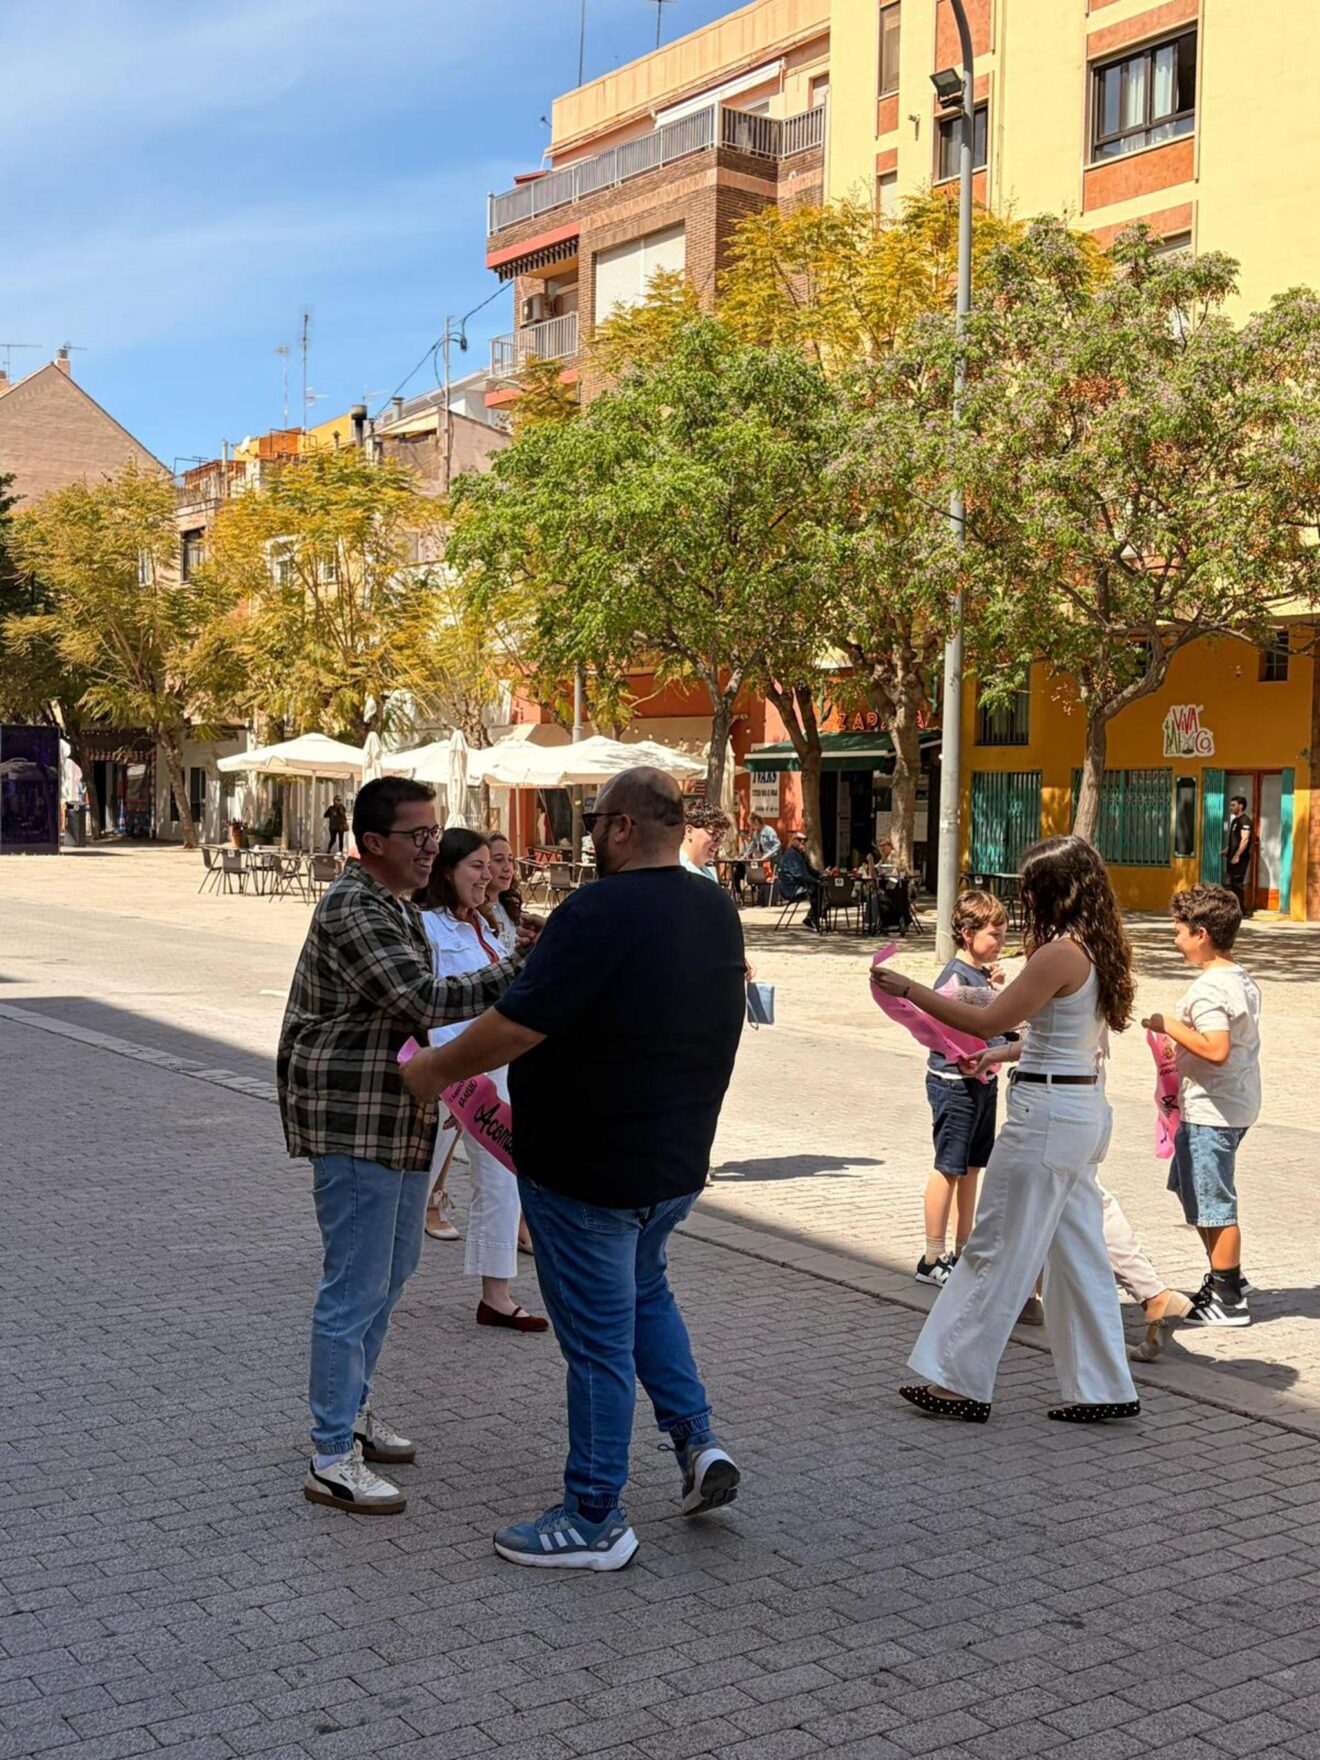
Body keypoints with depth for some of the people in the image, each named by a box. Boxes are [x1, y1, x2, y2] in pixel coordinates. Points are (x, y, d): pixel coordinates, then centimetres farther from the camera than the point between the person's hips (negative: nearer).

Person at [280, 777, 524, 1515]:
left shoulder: (398, 905, 14)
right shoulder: (353, 909, -18)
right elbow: (425, 1000, -28)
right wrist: (520, 972, -29)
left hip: (400, 1116, 10)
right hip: (354, 1121, -10)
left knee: (390, 1273, 19)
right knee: (356, 1287, -6)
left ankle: (353, 1408, 34)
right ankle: (333, 1461, 2)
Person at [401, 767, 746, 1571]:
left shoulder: (600, 913, -23)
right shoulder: (718, 911, 4)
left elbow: (516, 1027, -25)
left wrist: (436, 1069, -9)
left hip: (590, 1166, -8)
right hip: (679, 1159, 8)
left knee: (599, 1338, 3)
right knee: (644, 1291, 29)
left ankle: (594, 1520, 16)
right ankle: (698, 1441, 22)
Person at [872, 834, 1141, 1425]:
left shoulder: (1061, 954, -18)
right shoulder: (1099, 950, 10)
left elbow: (986, 1021, -17)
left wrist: (907, 988, -11)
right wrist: (1000, 1056, 26)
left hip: (1048, 1113, -9)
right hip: (1085, 1109, 9)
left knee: (997, 1249, 0)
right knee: (1077, 1253, 14)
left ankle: (961, 1380, 8)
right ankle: (1103, 1386, 19)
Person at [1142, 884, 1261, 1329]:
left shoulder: (1209, 988, -21)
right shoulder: (1241, 980, 10)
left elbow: (1216, 1049, -33)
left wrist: (1170, 1025, -22)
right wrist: (1182, 1042, 15)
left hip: (1212, 1112, -10)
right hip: (1234, 1104, 10)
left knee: (1212, 1205, 0)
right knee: (1192, 1190, 23)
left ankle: (1228, 1301, 9)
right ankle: (1226, 1277, 32)